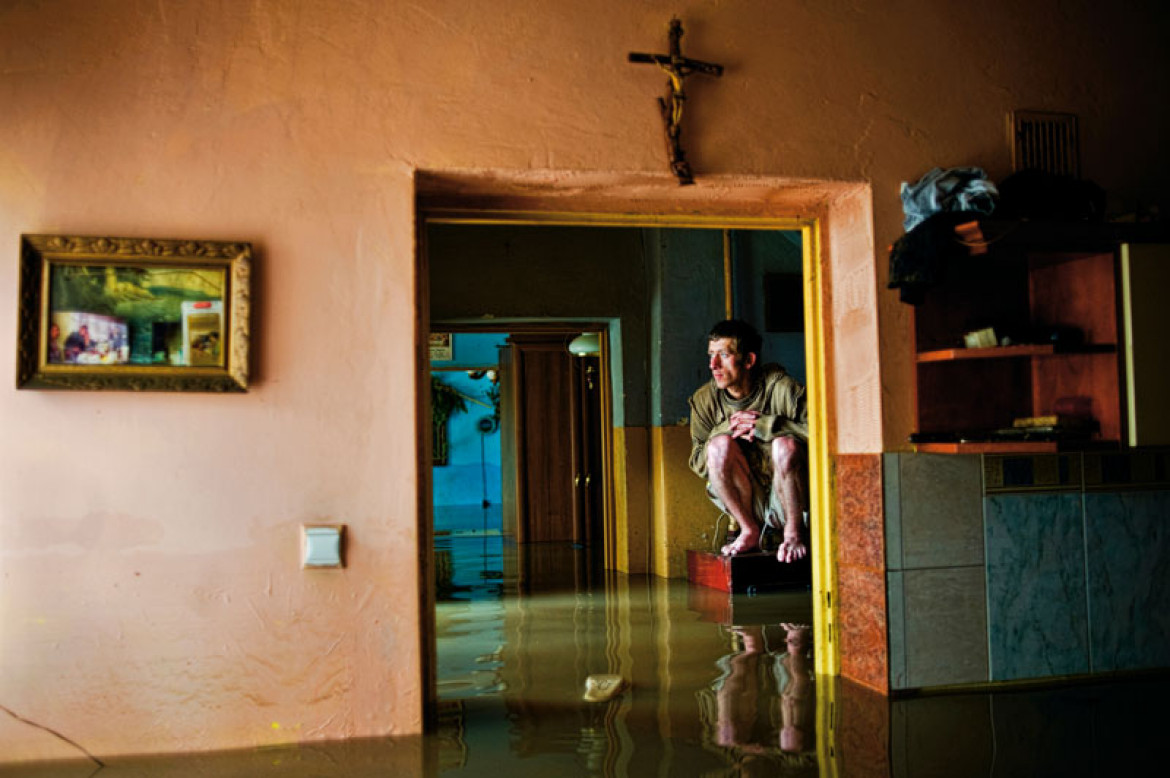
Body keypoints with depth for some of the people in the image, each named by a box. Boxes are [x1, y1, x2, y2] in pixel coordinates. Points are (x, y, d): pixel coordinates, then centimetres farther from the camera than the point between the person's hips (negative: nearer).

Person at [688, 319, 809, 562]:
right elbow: (697, 463, -2)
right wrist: (728, 429, -19)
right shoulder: (704, 399, -2)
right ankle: (749, 531, -5)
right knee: (720, 444, -24)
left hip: (788, 497, -2)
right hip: (748, 503, 3)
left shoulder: (778, 385, -12)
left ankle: (794, 533, -8)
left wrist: (761, 425, -23)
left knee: (786, 444, -32)